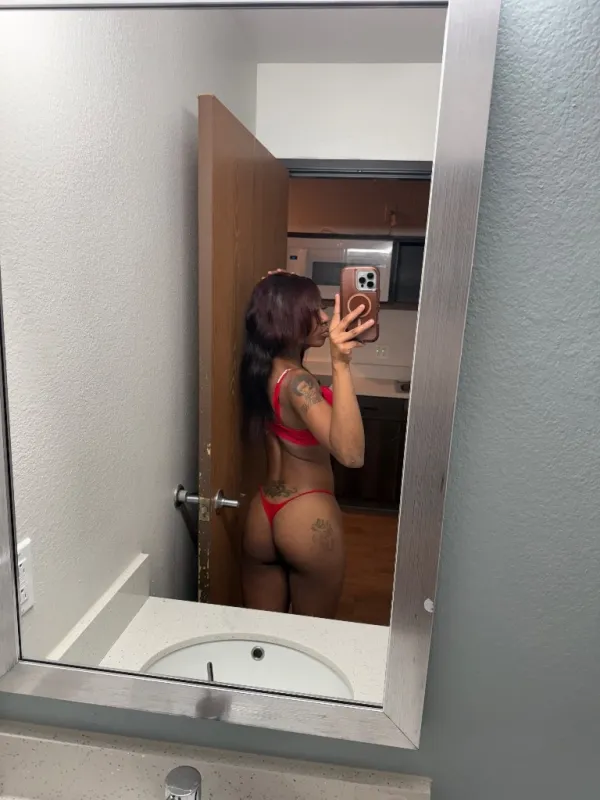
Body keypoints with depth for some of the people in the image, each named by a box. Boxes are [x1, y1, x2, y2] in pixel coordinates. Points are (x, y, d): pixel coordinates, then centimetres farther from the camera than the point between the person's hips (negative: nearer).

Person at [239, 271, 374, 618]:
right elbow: (351, 453, -36)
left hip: (262, 515, 7)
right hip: (308, 518, -7)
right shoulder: (296, 381, -24)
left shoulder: (262, 367, 0)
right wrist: (341, 365, -42)